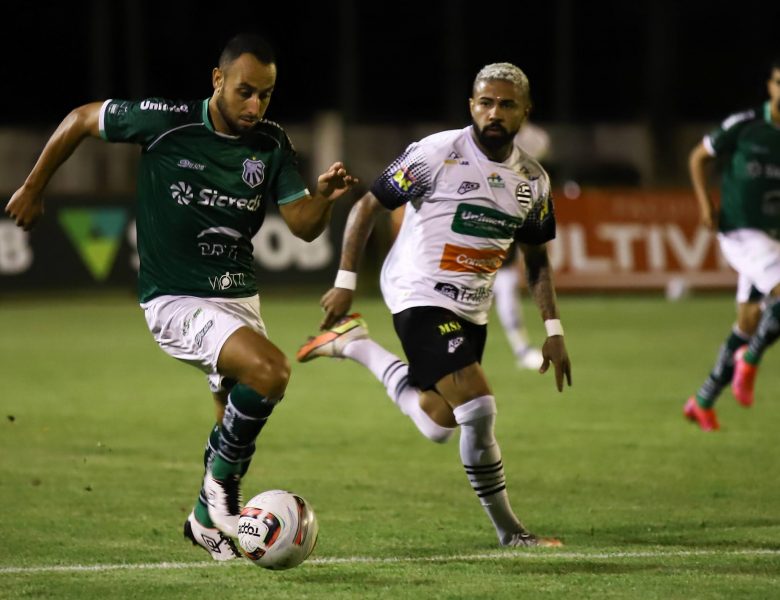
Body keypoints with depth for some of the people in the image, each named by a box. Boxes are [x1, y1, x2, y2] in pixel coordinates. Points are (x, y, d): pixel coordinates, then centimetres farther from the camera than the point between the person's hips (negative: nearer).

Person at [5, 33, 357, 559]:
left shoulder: (272, 144, -1)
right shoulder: (166, 121, -15)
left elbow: (303, 226, -1)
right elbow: (81, 120, -1)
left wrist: (326, 197, -22)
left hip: (240, 296, 6)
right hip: (176, 300, -6)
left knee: (238, 422, 12)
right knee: (270, 370, -28)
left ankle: (207, 520, 38)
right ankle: (222, 481, -8)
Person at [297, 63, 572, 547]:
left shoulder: (533, 181, 4)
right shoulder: (438, 153, -14)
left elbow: (537, 257, 16)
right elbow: (369, 205, -7)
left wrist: (553, 329, 8)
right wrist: (346, 281, -10)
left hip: (472, 310, 8)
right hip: (420, 296, -7)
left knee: (438, 426, 14)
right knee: (478, 410, -21)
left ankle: (357, 346, 30)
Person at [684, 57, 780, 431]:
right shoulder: (743, 126, -7)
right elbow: (699, 157, 6)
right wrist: (704, 201, -5)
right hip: (741, 233, -5)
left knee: (749, 324, 8)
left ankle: (703, 402, 21)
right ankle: (750, 360, -4)